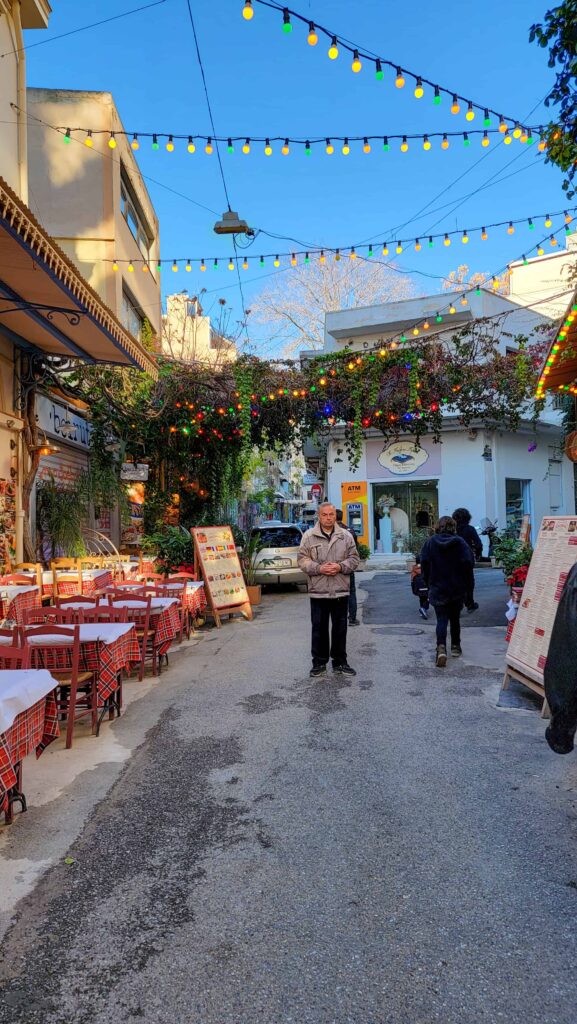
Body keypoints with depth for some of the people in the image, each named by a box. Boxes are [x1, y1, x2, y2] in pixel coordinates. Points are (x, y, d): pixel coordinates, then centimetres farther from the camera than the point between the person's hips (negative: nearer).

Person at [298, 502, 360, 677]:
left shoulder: (346, 536, 5)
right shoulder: (309, 536, 1)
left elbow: (354, 559, 6)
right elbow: (302, 559, -1)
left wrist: (340, 566, -12)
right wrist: (319, 568, -16)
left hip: (341, 590, 2)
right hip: (318, 591, -1)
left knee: (340, 628, 10)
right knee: (319, 628, 6)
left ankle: (340, 661, 22)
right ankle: (319, 662, 18)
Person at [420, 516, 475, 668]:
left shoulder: (430, 542, -3)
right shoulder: (460, 542, -6)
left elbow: (424, 564, -5)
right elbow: (468, 563, -10)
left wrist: (429, 583, 6)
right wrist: (467, 586, -1)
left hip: (438, 588, -1)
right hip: (457, 589, 1)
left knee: (441, 619, -2)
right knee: (455, 618, 18)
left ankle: (441, 647, -22)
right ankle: (455, 646, 27)